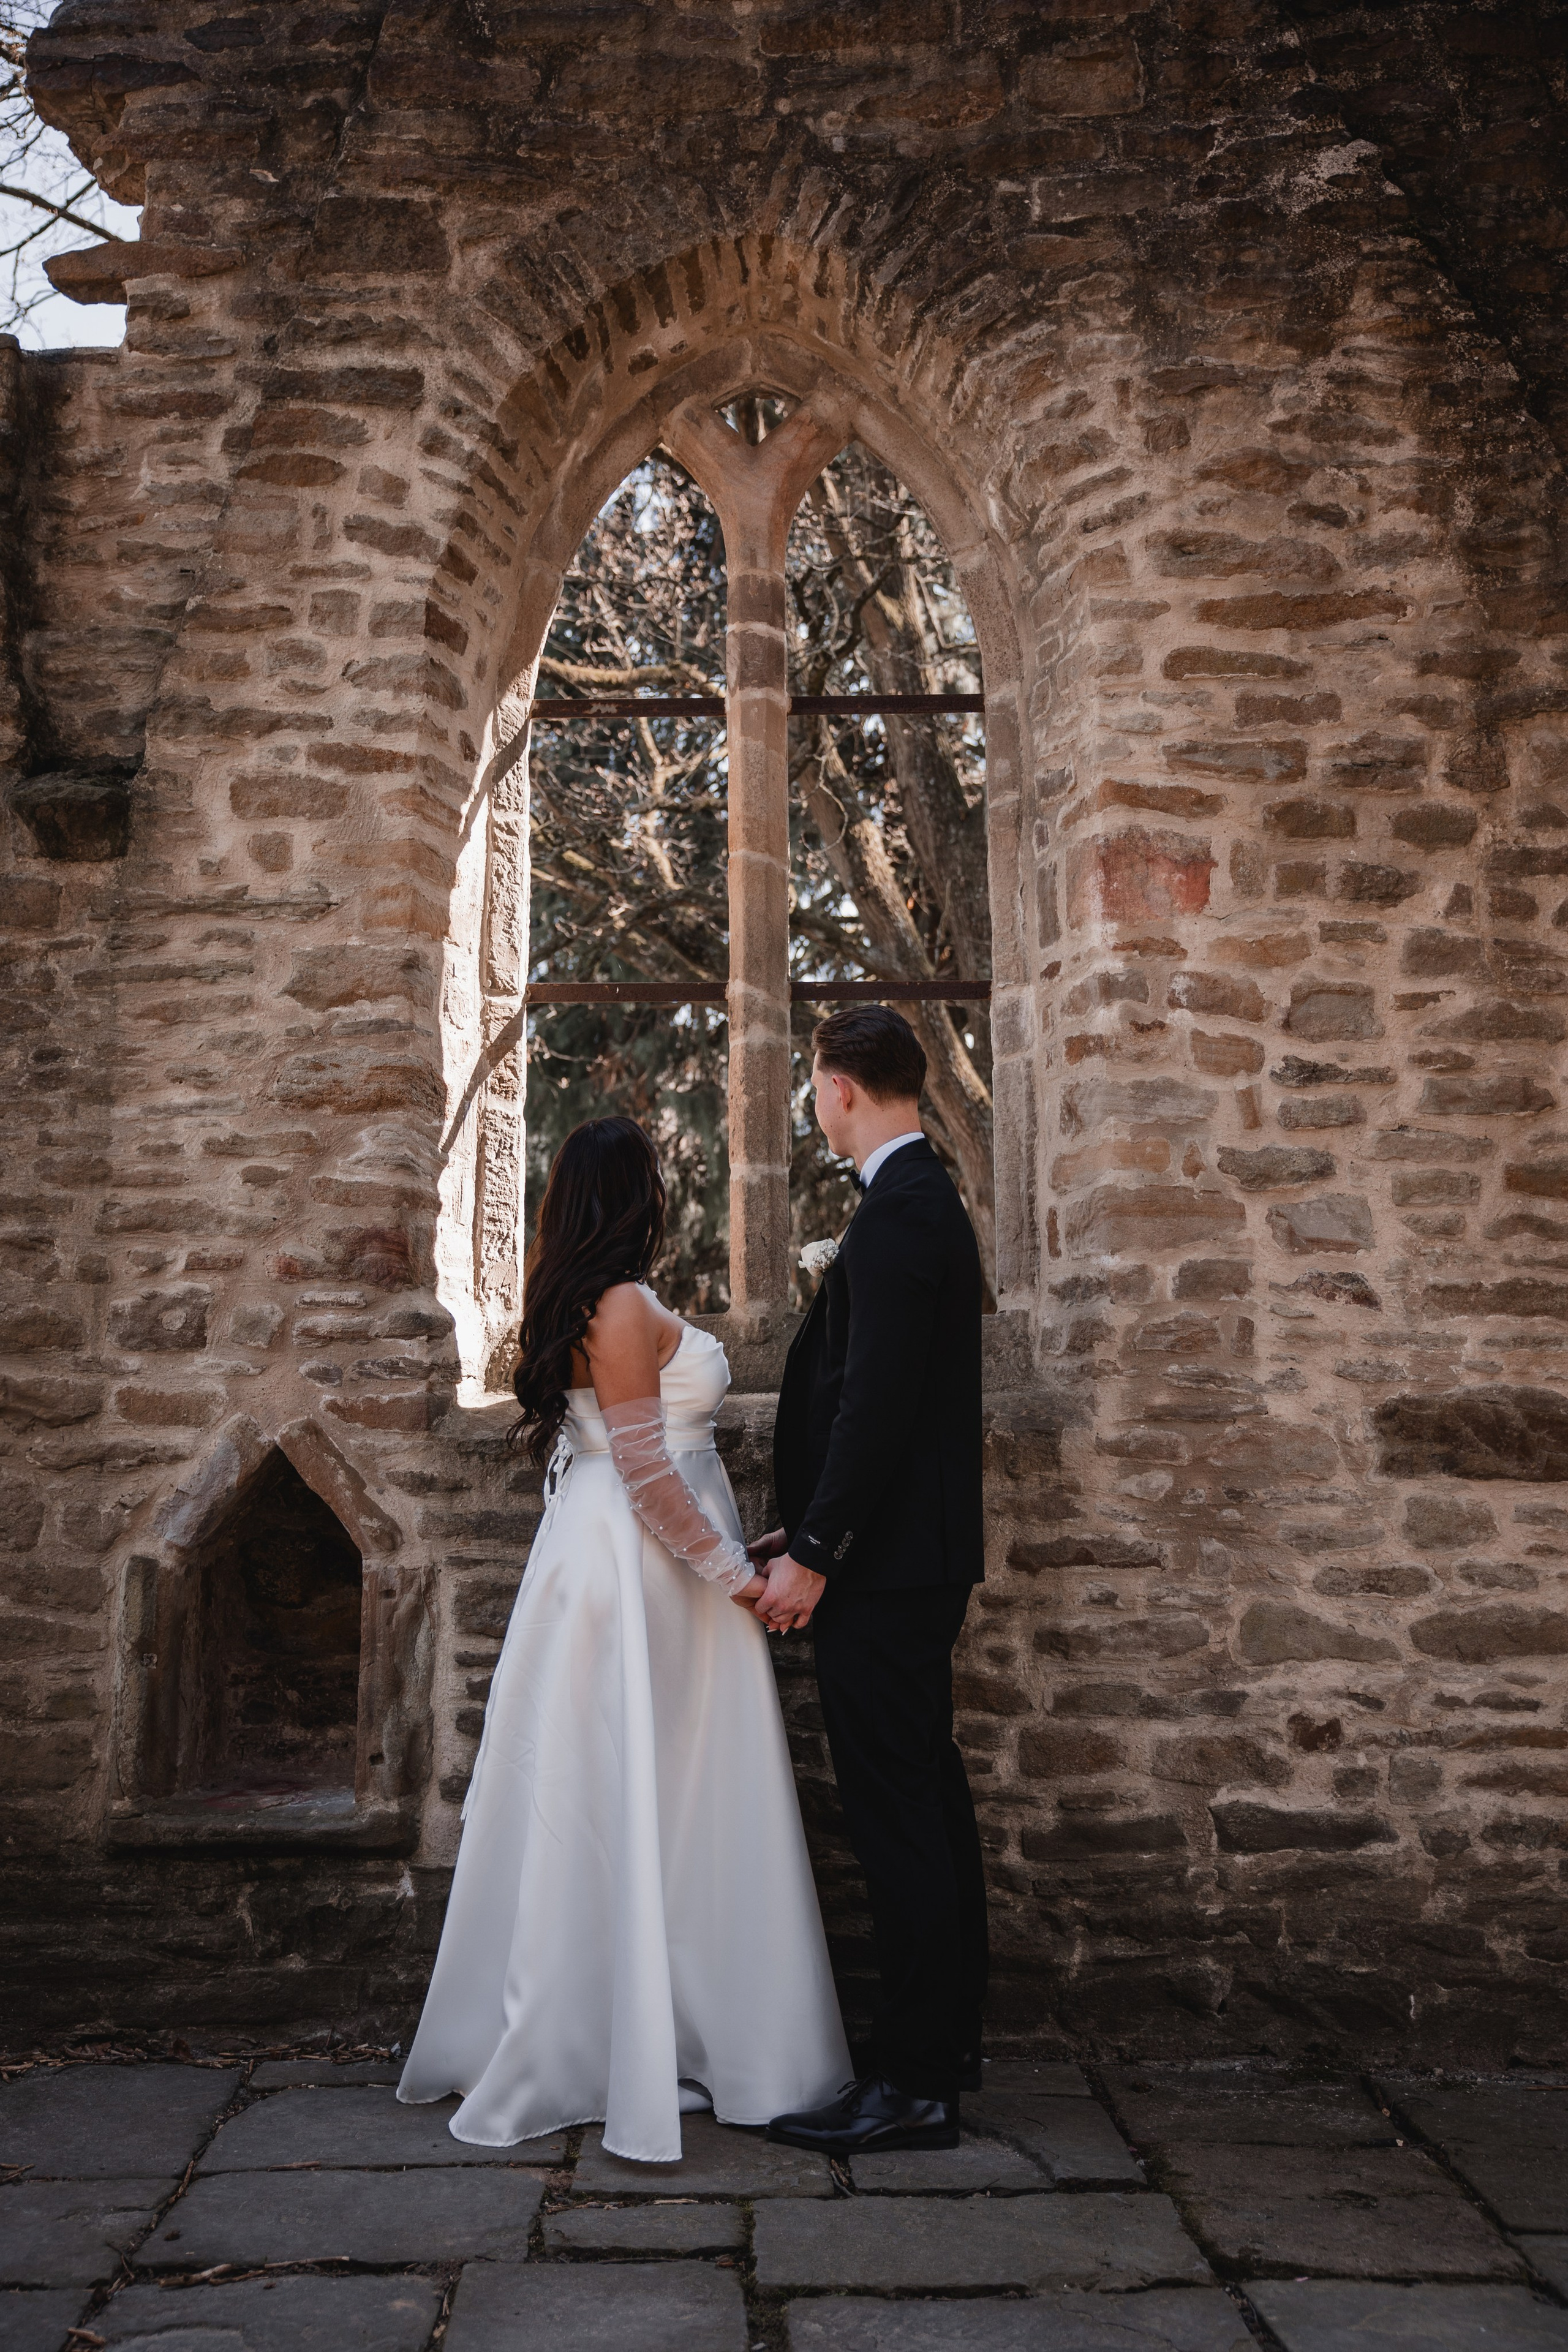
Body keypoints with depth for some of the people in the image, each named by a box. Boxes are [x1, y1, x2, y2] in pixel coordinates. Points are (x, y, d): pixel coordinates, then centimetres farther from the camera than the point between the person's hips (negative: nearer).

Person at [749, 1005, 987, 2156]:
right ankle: (947, 2036, 30)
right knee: (929, 1802, 17)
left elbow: (876, 1403, -23)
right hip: (919, 1554, 11)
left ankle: (913, 2083, 6)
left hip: (883, 1568, -11)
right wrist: (814, 1529, 18)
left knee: (897, 1816, -3)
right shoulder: (930, 1199, 15)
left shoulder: (898, 1213, -17)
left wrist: (813, 1554, -19)